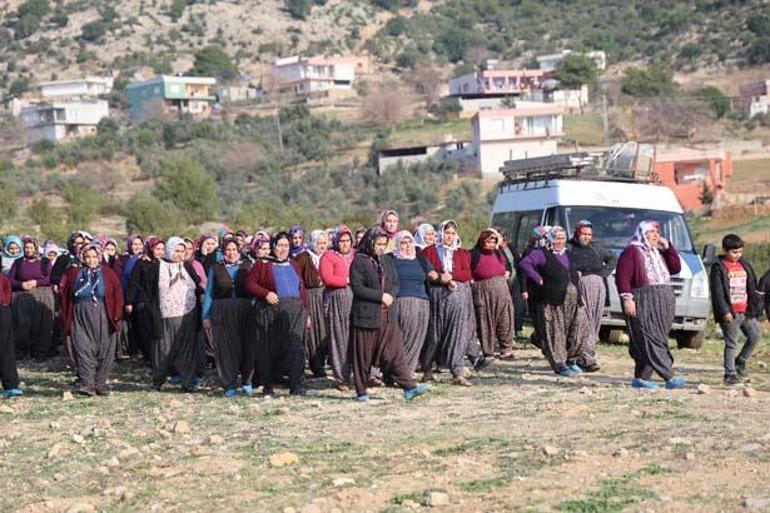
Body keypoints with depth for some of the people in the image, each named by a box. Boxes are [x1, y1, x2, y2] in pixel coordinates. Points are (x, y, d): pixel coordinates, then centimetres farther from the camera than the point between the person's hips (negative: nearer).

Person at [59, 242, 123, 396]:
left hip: (102, 316, 0)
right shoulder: (75, 273, 11)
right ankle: (86, 383, -14)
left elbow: (117, 293, 2)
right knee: (83, 349, -9)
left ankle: (100, 384, 8)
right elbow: (65, 294, 12)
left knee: (104, 350, 0)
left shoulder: (107, 273, 8)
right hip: (80, 316, 0)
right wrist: (66, 318, 4)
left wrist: (116, 315, -8)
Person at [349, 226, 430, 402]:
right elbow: (357, 288, -13)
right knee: (363, 356, 3)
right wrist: (381, 296, -16)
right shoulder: (359, 261, -6)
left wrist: (390, 295, -8)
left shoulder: (387, 260, 13)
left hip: (388, 315, 5)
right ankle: (361, 392, 12)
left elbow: (395, 284, 15)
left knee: (395, 352, -2)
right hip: (366, 315, -5)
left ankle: (409, 388, -8)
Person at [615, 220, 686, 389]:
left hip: (663, 303, 8)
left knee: (645, 344, 5)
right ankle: (670, 378, -20)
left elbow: (676, 268, 15)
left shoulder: (659, 253, 23)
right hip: (644, 304, -8)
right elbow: (622, 276, -9)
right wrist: (627, 298, -19)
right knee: (652, 340, -13)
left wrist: (667, 247, 8)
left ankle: (641, 378, 9)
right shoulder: (632, 252, 0)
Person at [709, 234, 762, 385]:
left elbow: (752, 287, 18)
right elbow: (717, 292, -13)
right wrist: (724, 311, -20)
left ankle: (740, 362, 24)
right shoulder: (719, 268, -7)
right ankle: (730, 374, 1)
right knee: (731, 343, -4)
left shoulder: (745, 265, 14)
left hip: (745, 311, 7)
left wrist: (755, 307, 12)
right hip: (730, 313, -6)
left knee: (755, 336, 7)